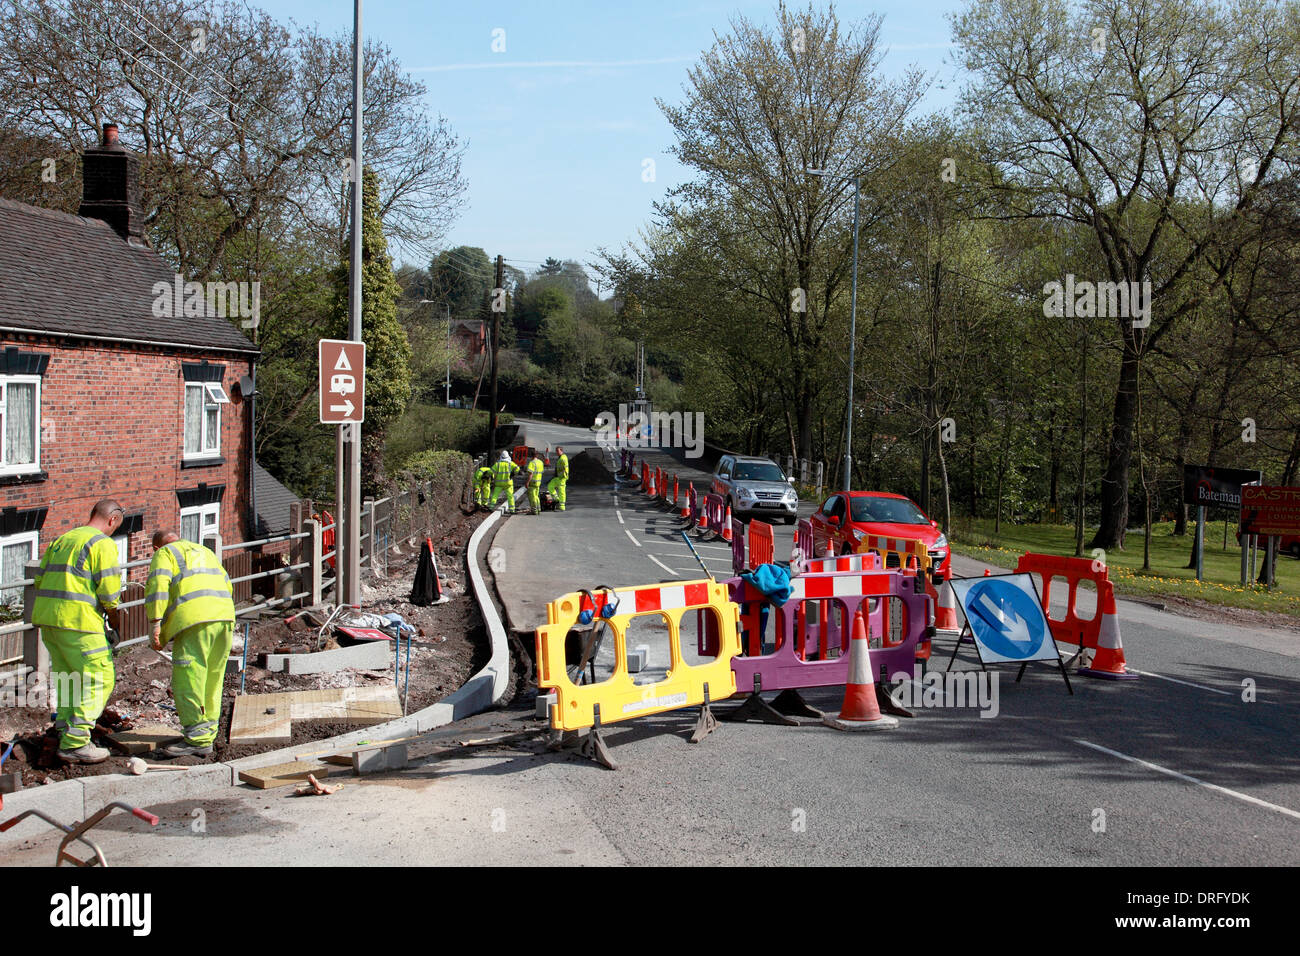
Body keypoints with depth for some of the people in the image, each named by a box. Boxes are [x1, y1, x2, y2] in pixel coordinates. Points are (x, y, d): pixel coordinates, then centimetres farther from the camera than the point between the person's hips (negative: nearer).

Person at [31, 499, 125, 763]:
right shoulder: (103, 544, -6)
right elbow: (109, 590, -11)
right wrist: (114, 618, 6)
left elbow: (40, 580, 19)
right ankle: (75, 742, -8)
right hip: (78, 620, -9)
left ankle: (66, 733, 18)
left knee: (67, 679, 17)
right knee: (100, 679, -4)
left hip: (45, 615, 9)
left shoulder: (61, 540, 19)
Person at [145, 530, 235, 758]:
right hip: (225, 616, 7)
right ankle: (207, 734, 17)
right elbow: (227, 586, 27)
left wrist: (156, 624, -9)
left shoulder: (164, 554, 13)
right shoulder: (205, 551, 32)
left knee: (188, 681, -4)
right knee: (212, 681, 13)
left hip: (194, 619, -7)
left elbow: (158, 586, -5)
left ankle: (198, 740, -6)